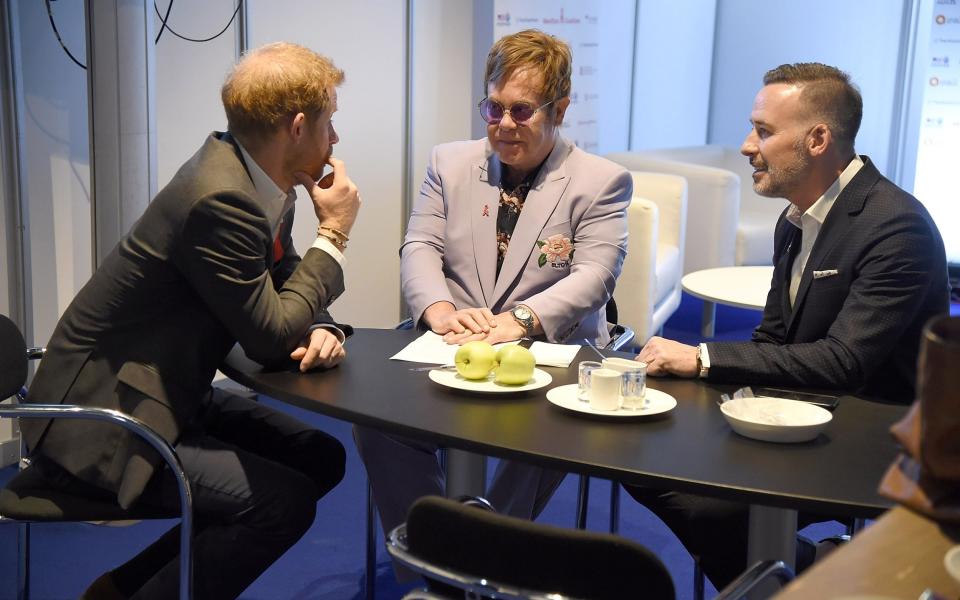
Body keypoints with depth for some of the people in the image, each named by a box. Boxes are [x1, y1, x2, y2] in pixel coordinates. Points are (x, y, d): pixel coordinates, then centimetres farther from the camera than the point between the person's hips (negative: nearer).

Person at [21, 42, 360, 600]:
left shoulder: (257, 177, 1)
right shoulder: (219, 198, -27)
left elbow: (284, 288, 13)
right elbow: (269, 335, -20)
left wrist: (321, 330, -9)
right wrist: (333, 235, -12)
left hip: (171, 393, 10)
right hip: (100, 419, -10)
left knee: (321, 458, 9)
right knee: (286, 501, -21)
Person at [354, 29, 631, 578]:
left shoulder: (602, 182, 2)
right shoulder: (450, 163, 13)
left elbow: (594, 276, -9)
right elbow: (420, 249, 6)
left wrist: (517, 320, -26)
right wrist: (438, 309, -17)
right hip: (451, 351, 3)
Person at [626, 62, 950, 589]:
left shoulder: (897, 227, -20)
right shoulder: (796, 220, 9)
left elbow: (843, 363, -26)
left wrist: (702, 359, -25)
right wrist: (683, 363, -9)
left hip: (872, 444, -9)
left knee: (711, 506, -26)